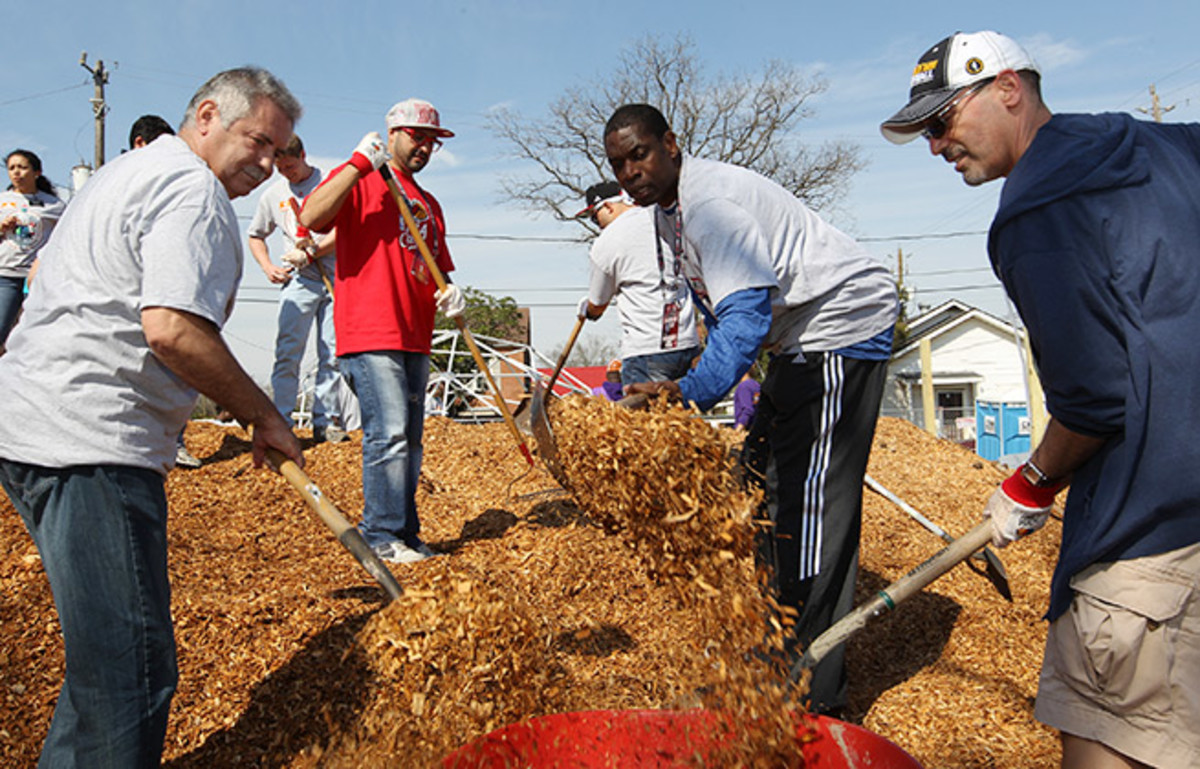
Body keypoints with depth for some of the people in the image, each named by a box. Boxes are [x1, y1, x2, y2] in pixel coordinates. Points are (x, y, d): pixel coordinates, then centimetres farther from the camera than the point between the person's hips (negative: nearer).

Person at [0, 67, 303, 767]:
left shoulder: (131, 171, 25)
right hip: (90, 446, -11)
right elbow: (173, 329, -23)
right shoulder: (194, 189, -9)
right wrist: (263, 416, -12)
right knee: (132, 674, -7)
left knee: (106, 652, 19)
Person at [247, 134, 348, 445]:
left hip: (336, 277, -2)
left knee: (332, 354, 1)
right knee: (287, 352, -8)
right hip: (298, 280, 2)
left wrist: (310, 253, -11)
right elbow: (256, 236, 25)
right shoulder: (272, 194, 14)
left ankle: (326, 421, 8)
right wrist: (268, 267, 8)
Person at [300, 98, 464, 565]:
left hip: (414, 337, 8)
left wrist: (450, 292, 4)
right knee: (389, 433, -12)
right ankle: (381, 535, -2)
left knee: (410, 439, 9)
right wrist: (361, 162, -16)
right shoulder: (361, 181, 2)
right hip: (370, 334, -7)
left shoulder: (429, 204, 24)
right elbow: (310, 217, -16)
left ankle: (406, 533, 16)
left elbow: (438, 268, 27)